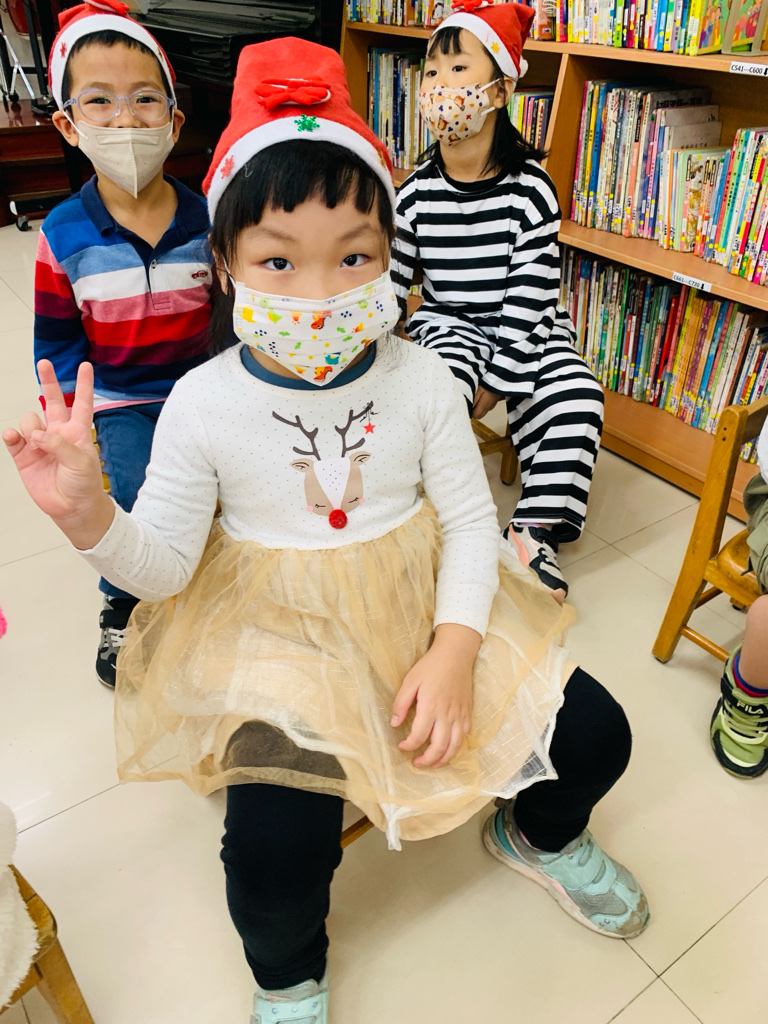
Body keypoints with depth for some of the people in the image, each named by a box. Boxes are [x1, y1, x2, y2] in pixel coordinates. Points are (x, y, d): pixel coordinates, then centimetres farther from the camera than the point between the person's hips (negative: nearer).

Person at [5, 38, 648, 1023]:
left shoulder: (421, 379, -10)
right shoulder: (204, 403, -13)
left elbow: (470, 521, -4)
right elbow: (163, 566, -8)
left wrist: (454, 648, -17)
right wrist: (88, 517, -29)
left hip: (429, 607, 3)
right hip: (280, 634, -2)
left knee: (594, 733, 0)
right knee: (275, 850, -20)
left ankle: (539, 832, 40)